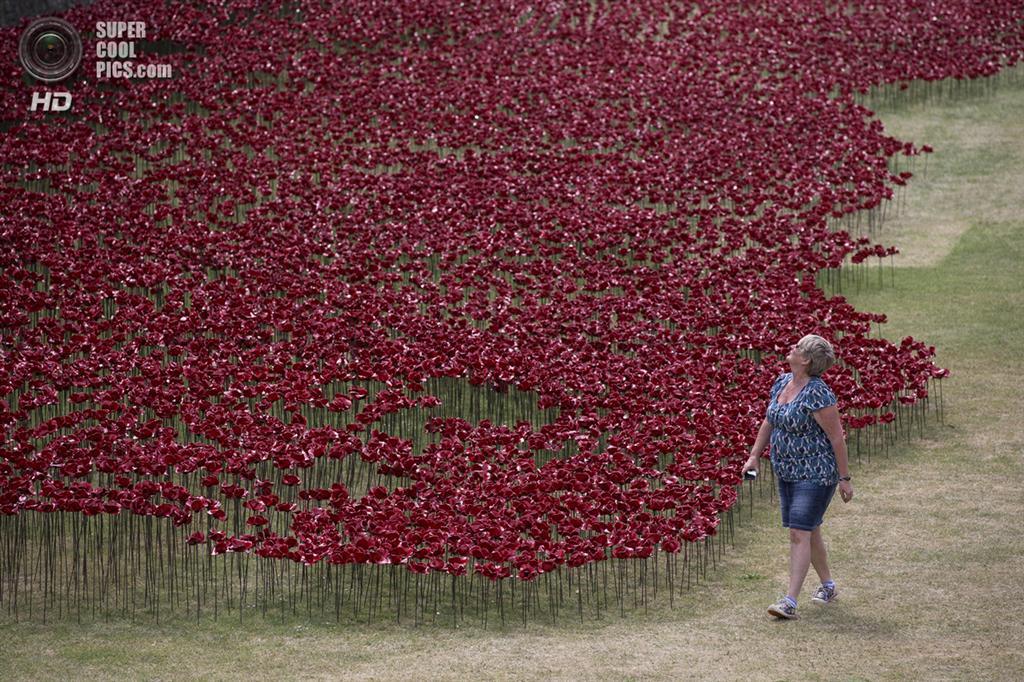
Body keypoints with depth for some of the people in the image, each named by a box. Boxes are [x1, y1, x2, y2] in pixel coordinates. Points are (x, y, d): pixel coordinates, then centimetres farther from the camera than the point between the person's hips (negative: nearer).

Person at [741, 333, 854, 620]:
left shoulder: (818, 394, -22)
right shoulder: (781, 382, 4)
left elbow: (837, 437, -18)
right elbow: (769, 423, 16)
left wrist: (844, 478, -15)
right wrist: (754, 456, 12)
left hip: (816, 474, -9)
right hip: (787, 472, 9)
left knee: (799, 534, -13)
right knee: (809, 531, 18)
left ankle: (790, 602, -15)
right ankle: (828, 586, 36)